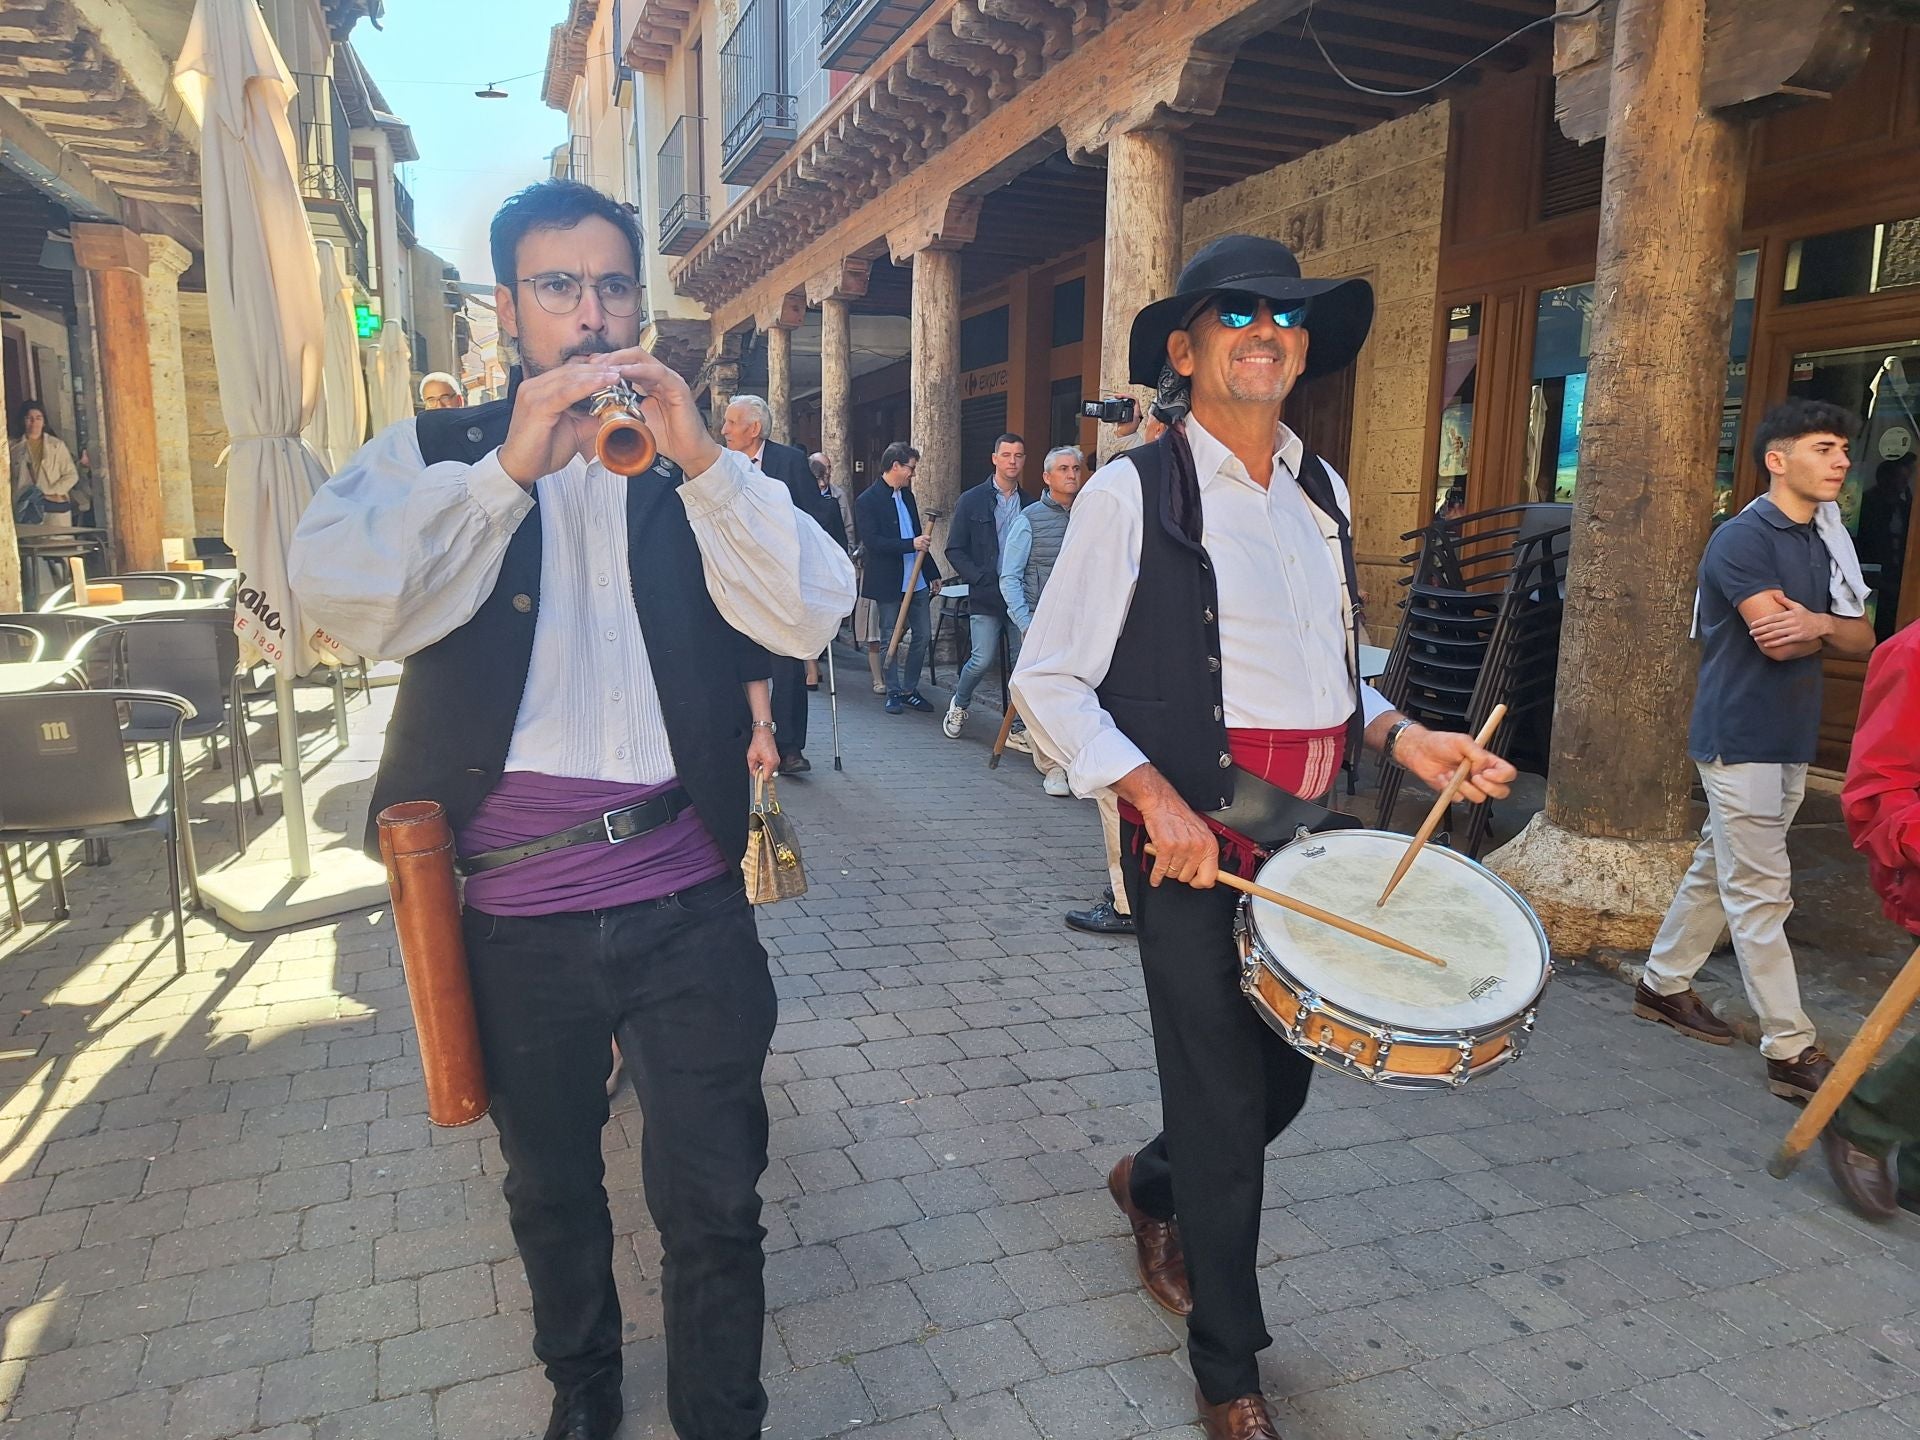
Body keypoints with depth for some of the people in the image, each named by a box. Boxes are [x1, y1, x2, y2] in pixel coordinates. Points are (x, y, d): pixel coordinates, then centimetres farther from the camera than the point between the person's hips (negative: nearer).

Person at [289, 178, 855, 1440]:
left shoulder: (701, 461, 5)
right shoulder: (435, 453, 4)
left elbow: (812, 613, -9)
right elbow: (342, 597, -15)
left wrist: (701, 461, -21)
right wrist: (508, 467, -24)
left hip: (686, 899, -1)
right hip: (515, 909, 1)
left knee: (715, 1201, 6)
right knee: (551, 1186, 22)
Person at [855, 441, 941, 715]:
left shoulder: (907, 495, 13)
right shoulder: (867, 501, -10)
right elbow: (872, 541, -20)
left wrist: (933, 573, 18)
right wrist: (911, 544, -25)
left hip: (917, 580, 7)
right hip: (888, 582, -7)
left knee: (922, 635, 7)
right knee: (890, 639, 4)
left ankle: (909, 689, 19)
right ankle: (894, 693, 16)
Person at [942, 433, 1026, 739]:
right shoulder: (971, 501, 3)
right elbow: (955, 551, 1)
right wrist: (983, 579, -10)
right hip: (985, 597, -2)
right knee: (983, 660, -7)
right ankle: (958, 705, 21)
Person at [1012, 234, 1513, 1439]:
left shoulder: (1321, 492, 11)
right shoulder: (1133, 493, -9)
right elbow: (1048, 682, -9)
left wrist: (1401, 736, 4)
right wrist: (1157, 799, -19)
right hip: (1195, 844, -6)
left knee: (1283, 1077, 17)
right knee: (1227, 1112, 4)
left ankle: (1153, 1185, 50)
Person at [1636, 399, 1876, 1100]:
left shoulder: (1826, 541, 14)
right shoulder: (1742, 539, -13)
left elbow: (1862, 638, 7)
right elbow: (1777, 641, -22)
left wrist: (1817, 624, -14)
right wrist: (1828, 630, -3)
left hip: (1790, 739, 8)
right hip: (1739, 739, -8)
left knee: (1717, 870, 16)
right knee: (1761, 892, -6)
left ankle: (1663, 984, 29)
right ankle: (1791, 1050, -2)